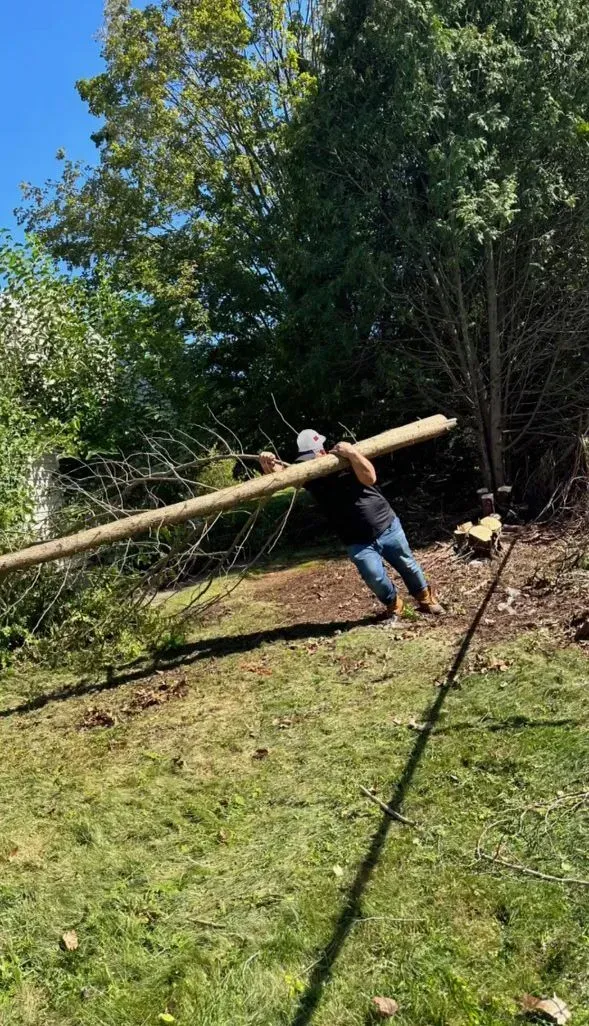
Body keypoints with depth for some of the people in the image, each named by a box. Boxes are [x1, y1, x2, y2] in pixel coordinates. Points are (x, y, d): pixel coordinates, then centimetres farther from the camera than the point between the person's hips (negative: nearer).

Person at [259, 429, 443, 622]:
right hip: (358, 542, 1)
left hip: (387, 527, -1)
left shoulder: (345, 459, -13)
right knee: (375, 577, -12)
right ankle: (393, 605, 21)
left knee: (407, 566, 15)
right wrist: (270, 467, -47)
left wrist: (352, 453, -38)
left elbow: (370, 478, -27)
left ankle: (425, 598, 43)